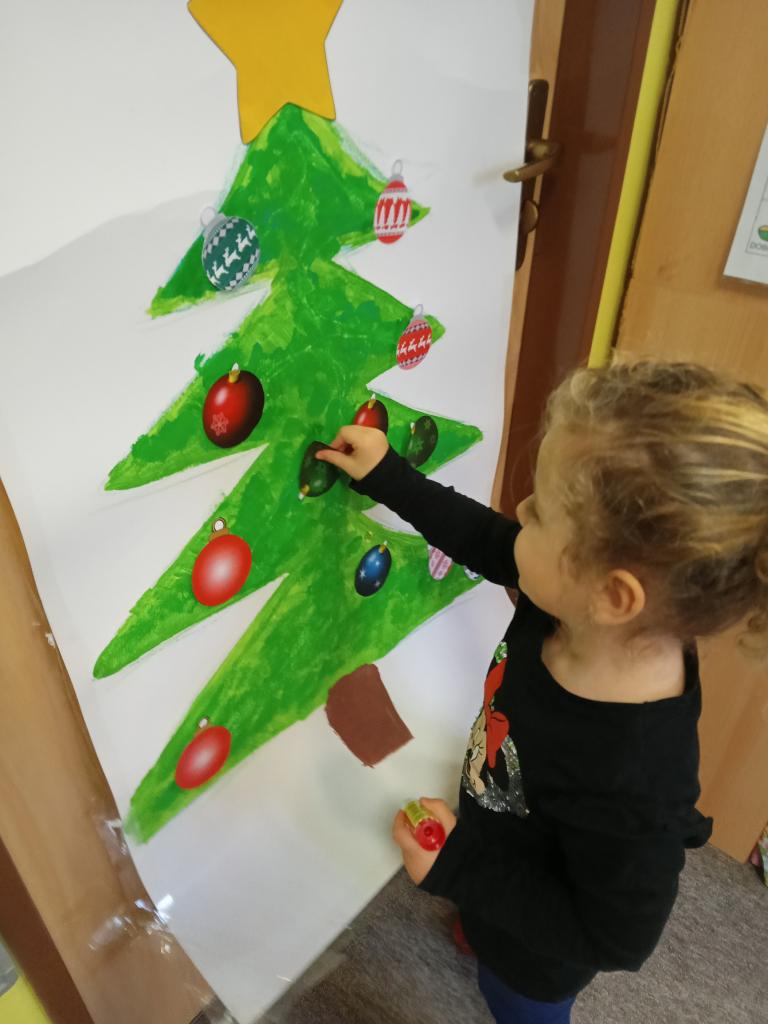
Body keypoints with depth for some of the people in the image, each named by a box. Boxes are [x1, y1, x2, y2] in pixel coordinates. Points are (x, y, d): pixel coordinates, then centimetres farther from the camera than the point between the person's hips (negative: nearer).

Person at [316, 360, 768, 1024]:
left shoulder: (631, 779, -46)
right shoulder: (575, 608, -28)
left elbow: (617, 939, -27)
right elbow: (483, 539, -9)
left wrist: (461, 870, -30)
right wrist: (387, 477, -7)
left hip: (538, 955, -5)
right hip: (495, 849, 6)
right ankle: (482, 934, 70)